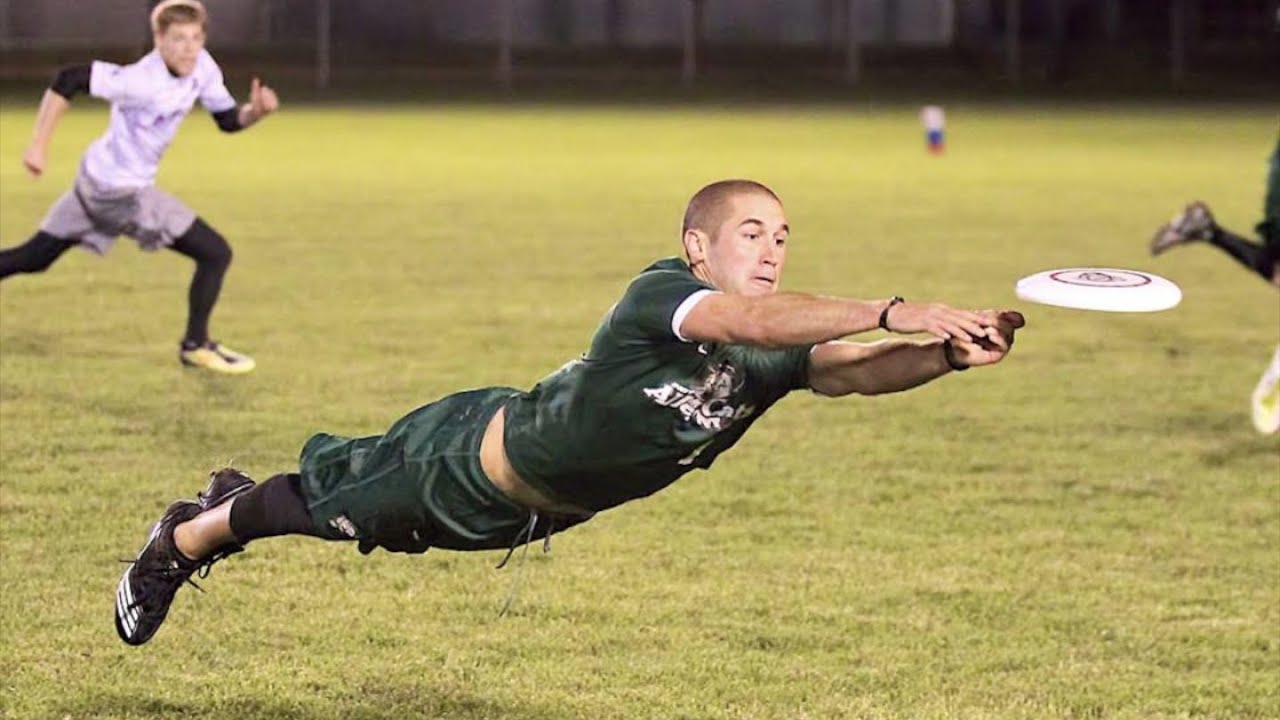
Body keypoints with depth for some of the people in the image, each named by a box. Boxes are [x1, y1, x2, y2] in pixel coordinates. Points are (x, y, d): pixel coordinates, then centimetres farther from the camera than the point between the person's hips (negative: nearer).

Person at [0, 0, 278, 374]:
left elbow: (229, 120, 3)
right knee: (215, 254, -4)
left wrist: (256, 111, -19)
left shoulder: (203, 68, -5)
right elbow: (67, 81, -29)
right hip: (120, 190, -9)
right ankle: (195, 345, 12)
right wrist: (38, 145, -27)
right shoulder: (142, 81, -28)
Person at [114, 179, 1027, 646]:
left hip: (534, 511, 7)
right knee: (336, 504, 17)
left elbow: (856, 371, -31)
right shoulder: (658, 295, -37)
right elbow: (750, 321, -56)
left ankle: (239, 498, 57)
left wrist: (950, 355, -50)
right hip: (474, 457, -7)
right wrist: (893, 311, -62)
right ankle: (186, 538, 45)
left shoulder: (773, 357, -16)